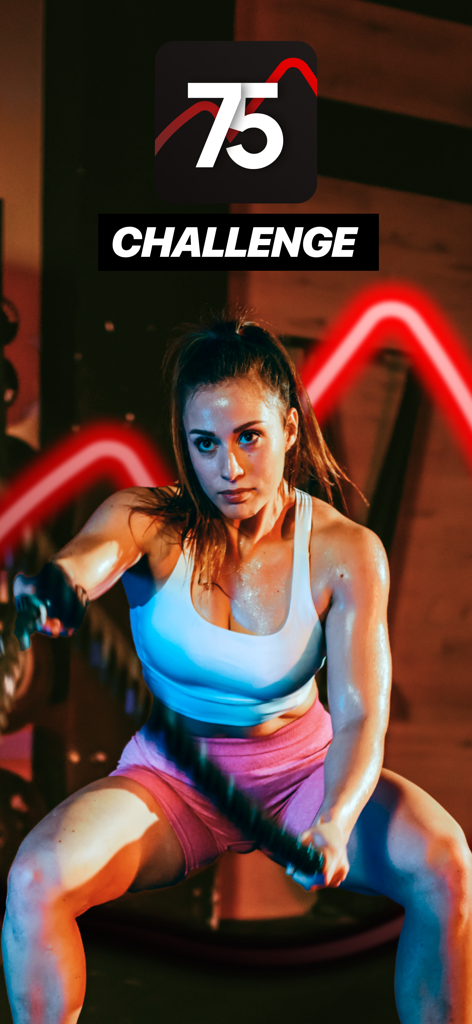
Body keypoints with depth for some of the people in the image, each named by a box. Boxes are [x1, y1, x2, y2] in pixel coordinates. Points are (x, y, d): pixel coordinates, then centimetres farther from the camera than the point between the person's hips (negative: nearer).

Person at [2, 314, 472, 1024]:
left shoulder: (346, 553, -14)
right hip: (171, 777, 0)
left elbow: (360, 717, -20)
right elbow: (84, 560, -37)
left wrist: (334, 824, -39)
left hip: (302, 767, 0)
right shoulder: (148, 523, -14)